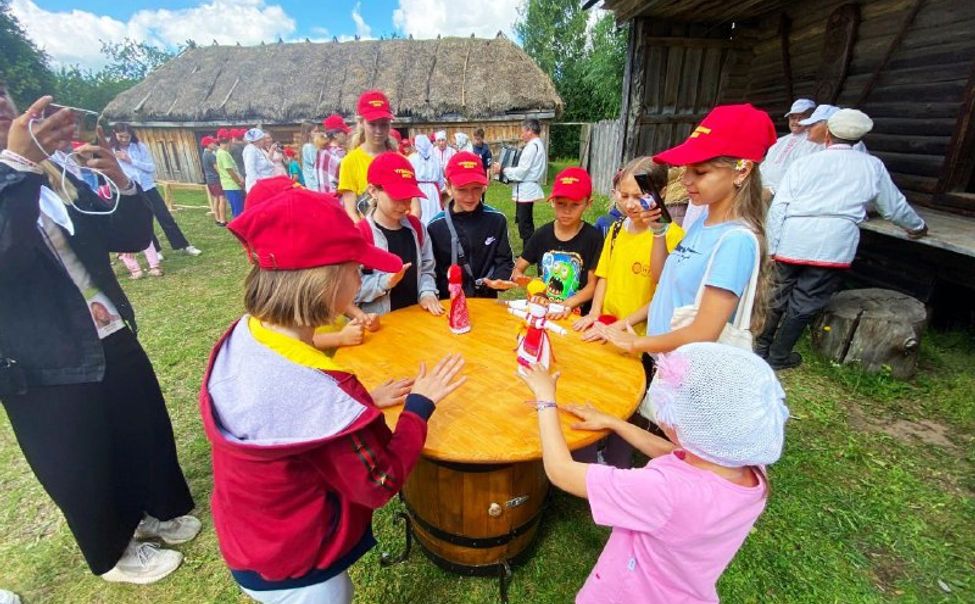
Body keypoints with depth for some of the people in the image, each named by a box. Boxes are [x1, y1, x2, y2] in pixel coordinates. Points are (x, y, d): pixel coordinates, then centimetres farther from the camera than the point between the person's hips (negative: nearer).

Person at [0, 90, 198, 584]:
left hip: (113, 341, 5)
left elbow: (132, 236, 3)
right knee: (80, 472, 15)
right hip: (44, 371, -5)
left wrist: (120, 183, -15)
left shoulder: (55, 172, 7)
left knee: (147, 430, 20)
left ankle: (154, 512, 47)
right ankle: (113, 553, 40)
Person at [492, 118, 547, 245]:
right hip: (527, 190, 11)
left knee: (524, 226, -5)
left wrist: (502, 169, -8)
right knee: (527, 225, 17)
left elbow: (521, 172, -19)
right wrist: (507, 169, 12)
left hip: (525, 191, -11)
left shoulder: (532, 147, -16)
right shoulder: (537, 145, 15)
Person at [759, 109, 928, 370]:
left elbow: (778, 207, 3)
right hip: (833, 247, -1)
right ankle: (778, 356, 15)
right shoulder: (872, 166, 15)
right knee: (805, 303, 7)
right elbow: (894, 207, 25)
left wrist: (773, 247, 6)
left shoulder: (803, 163, 12)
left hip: (791, 243, 1)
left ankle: (763, 344, 28)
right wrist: (918, 226, 44)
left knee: (781, 295, 16)